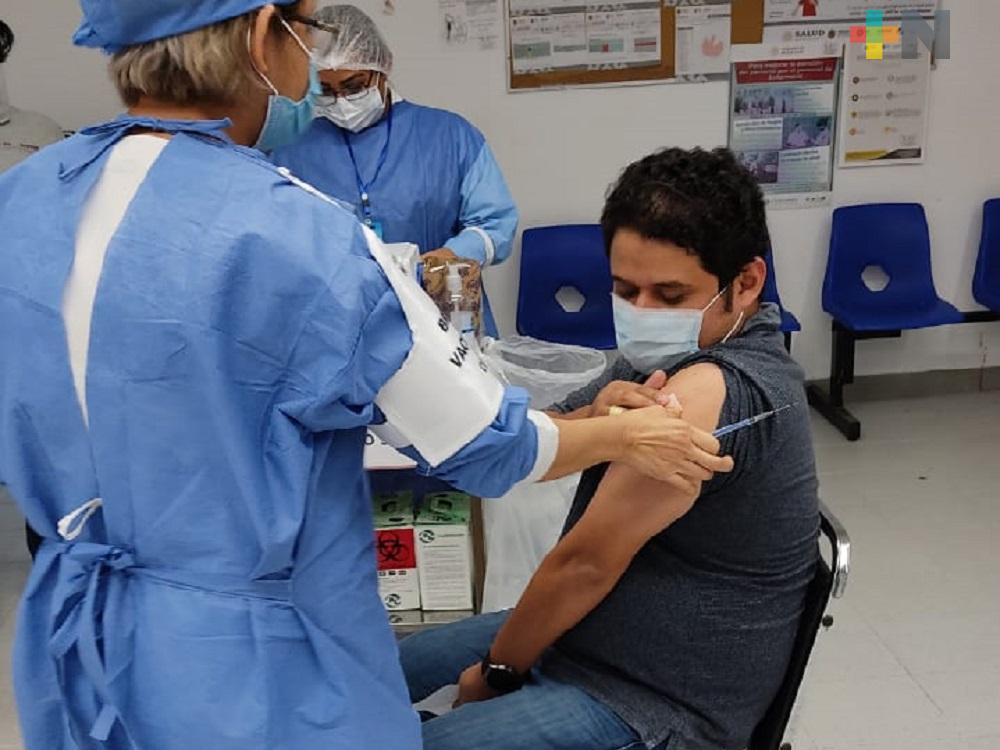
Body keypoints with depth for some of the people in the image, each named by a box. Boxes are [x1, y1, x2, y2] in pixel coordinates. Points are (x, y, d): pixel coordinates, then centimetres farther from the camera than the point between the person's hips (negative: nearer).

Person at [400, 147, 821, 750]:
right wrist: (590, 420, -24)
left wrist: (495, 671, -9)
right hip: (587, 636, 9)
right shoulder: (677, 351, 2)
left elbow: (585, 562, -24)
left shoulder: (704, 393, -28)